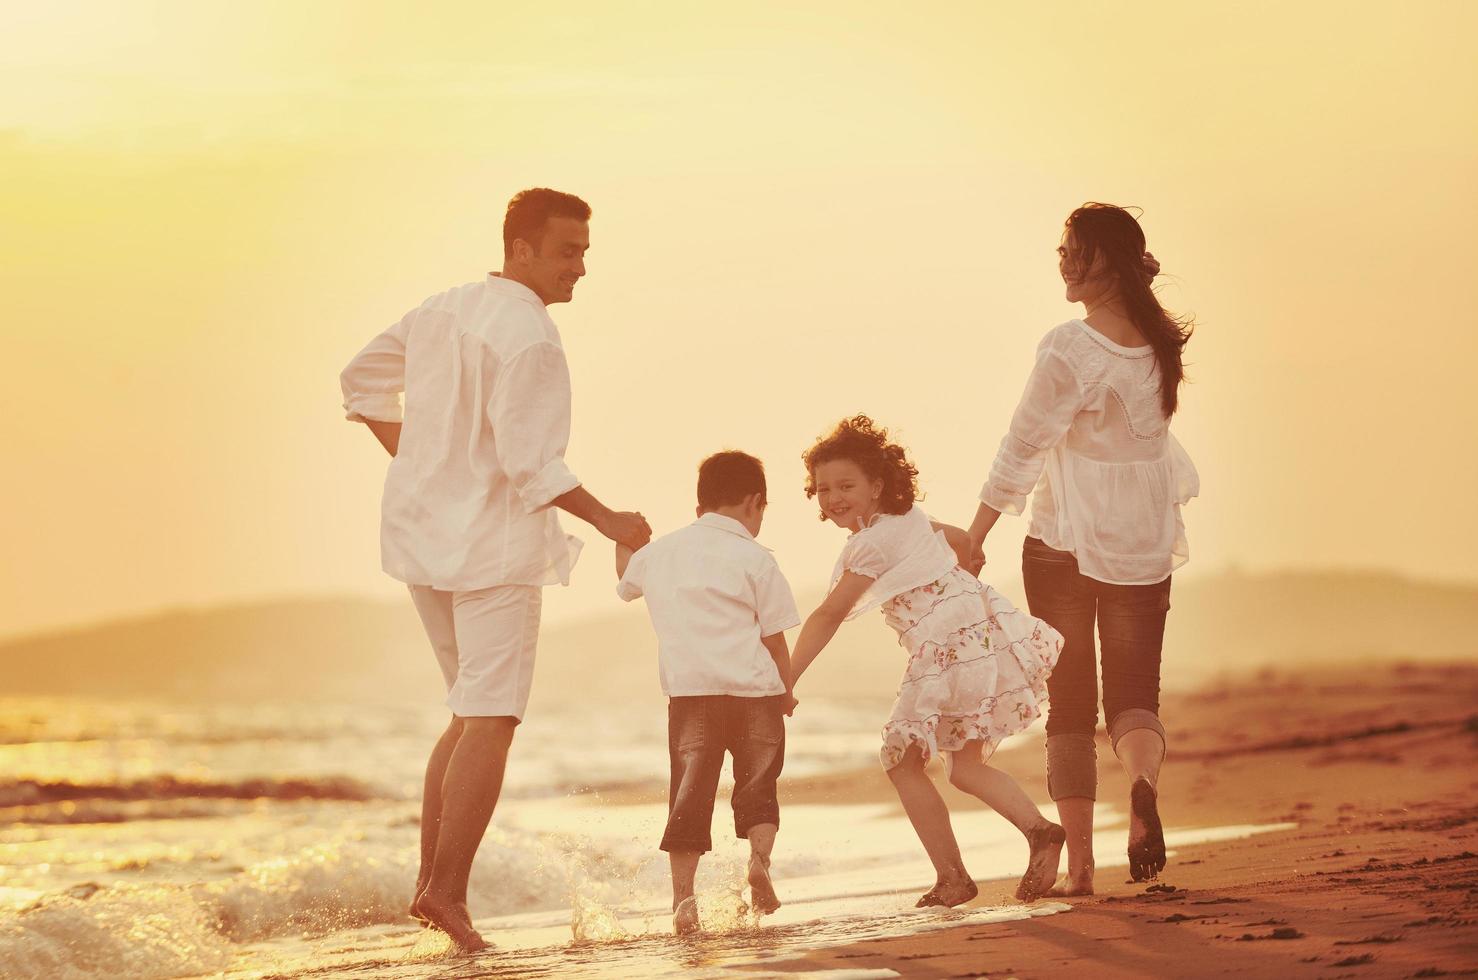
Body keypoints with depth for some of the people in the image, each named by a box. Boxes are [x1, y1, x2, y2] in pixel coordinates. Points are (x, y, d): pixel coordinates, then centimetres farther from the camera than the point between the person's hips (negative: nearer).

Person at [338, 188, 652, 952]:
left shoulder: (442, 310, 10)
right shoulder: (529, 336, -17)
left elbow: (362, 380, 21)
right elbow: (531, 462, -22)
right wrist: (609, 523, -16)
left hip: (426, 535, 9)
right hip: (492, 543, -9)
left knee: (475, 712, 17)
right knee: (489, 723, -5)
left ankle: (429, 880, 14)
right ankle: (447, 891, -9)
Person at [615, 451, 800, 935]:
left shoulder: (660, 551, 12)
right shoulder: (753, 559, 0)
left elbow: (626, 581, 35)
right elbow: (774, 636, 0)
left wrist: (623, 539, 50)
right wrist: (786, 691, 13)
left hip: (688, 691, 2)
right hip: (753, 690, -2)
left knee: (689, 791, 3)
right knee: (758, 782, 11)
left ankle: (682, 894, -7)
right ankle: (760, 857, -13)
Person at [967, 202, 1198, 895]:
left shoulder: (1069, 350, -16)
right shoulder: (1160, 344, -1)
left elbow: (1022, 448, -11)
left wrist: (976, 535, -6)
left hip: (1064, 546, -4)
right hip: (1144, 548, 4)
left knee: (1070, 707, 6)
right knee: (1135, 694, 9)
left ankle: (1079, 863, 2)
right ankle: (1143, 784, -24)